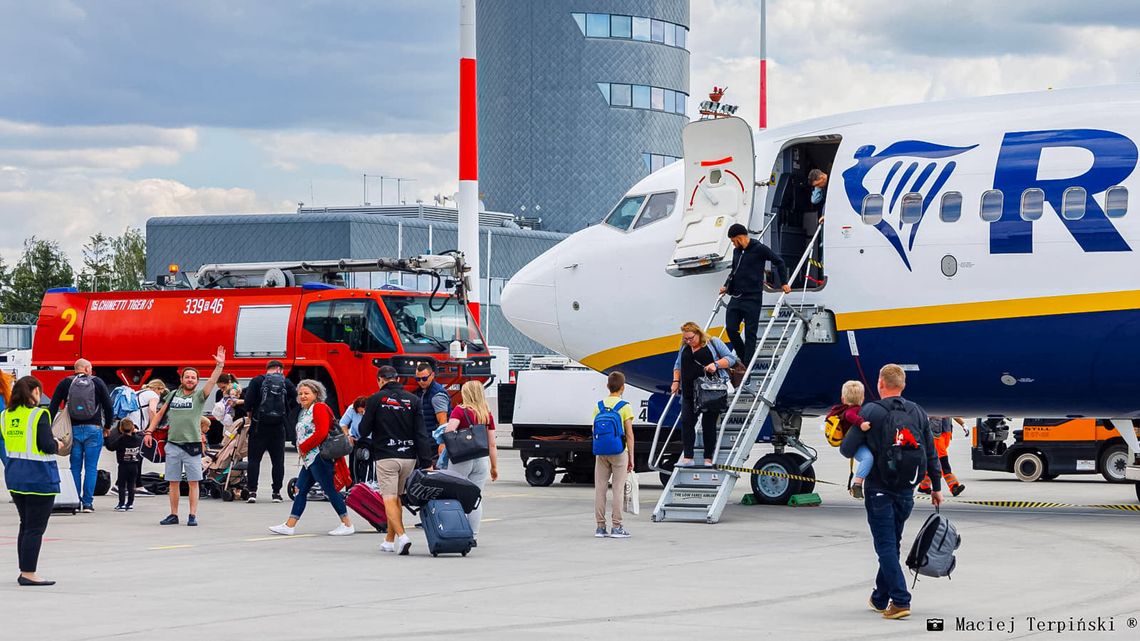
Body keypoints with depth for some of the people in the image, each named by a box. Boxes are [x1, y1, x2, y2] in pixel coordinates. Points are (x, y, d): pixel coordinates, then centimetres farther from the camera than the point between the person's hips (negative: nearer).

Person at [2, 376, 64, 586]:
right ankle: (28, 574, -2)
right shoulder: (39, 415, -14)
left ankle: (24, 572, 20)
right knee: (36, 527, -1)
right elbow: (46, 446, -20)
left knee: (26, 525, 17)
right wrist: (57, 445, 2)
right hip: (38, 476, -7)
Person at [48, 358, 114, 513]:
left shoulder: (65, 383, 5)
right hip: (93, 429, -1)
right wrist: (107, 426, 14)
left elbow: (53, 407, 1)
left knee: (75, 467, 8)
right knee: (91, 468, 2)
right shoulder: (97, 383, 3)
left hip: (73, 430, 1)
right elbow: (108, 406, 2)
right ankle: (88, 503, -1)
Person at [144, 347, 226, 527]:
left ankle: (193, 516, 0)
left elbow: (212, 381, -14)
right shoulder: (173, 395, 11)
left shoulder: (199, 396, 2)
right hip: (173, 445, 3)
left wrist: (219, 365, -27)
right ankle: (173, 515, 14)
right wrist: (149, 431, 14)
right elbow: (160, 414, 20)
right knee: (173, 482, 7)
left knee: (193, 482, -2)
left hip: (192, 446, -3)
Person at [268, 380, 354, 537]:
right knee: (300, 490, 8)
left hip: (319, 457, -10)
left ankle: (347, 524, -2)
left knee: (330, 490, -7)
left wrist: (304, 447, -12)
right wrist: (302, 450, 8)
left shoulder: (319, 408, -10)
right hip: (309, 459, 10)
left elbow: (321, 433, -20)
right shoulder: (305, 412, 20)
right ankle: (289, 525, 10)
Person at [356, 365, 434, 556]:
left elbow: (364, 430, -1)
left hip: (386, 456, -4)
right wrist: (426, 462, -1)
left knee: (389, 499, -4)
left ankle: (401, 535, -23)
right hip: (409, 457, 4)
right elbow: (422, 434, 0)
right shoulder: (413, 400, 4)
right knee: (397, 497, 17)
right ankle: (390, 540, 24)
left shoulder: (376, 399, -5)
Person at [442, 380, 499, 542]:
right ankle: (473, 536, 9)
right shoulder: (488, 415, 7)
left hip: (461, 459, -4)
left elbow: (449, 429, -21)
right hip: (482, 460, 4)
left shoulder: (460, 410, -6)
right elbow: (492, 444, 8)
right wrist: (494, 467, 14)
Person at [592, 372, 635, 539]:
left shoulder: (599, 405, 4)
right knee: (618, 489, 0)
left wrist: (597, 450, 14)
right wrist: (631, 458, -1)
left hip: (601, 453, 3)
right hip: (619, 451, -3)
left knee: (600, 489, 6)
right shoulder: (625, 407, -6)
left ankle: (600, 526, 7)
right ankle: (617, 527, 0)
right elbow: (629, 434, -7)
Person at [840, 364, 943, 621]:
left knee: (886, 546, -3)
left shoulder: (870, 412, -10)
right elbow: (931, 455, 9)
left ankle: (900, 601, -13)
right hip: (906, 491, 5)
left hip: (879, 491, -5)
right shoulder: (918, 413, 5)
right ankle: (880, 598, 28)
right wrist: (936, 488, 19)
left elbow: (847, 449, -12)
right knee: (892, 545, 17)